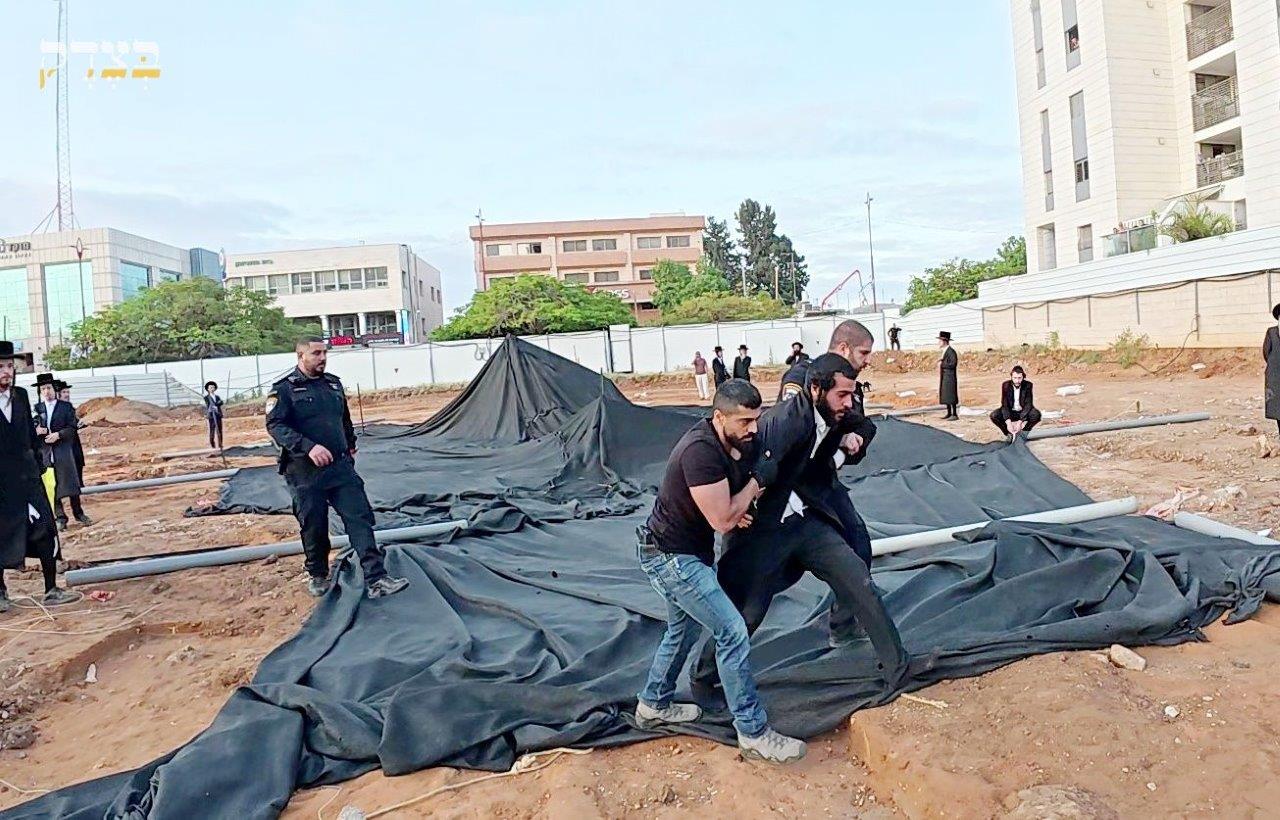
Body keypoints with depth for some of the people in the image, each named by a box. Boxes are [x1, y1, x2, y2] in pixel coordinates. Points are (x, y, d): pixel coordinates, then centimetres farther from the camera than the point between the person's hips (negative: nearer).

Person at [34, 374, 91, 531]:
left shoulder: (66, 406, 3)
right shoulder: (38, 408, 10)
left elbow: (73, 428, -1)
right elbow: (34, 428, 12)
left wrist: (58, 434, -16)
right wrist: (37, 430, -10)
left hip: (64, 452, -2)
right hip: (45, 453, 2)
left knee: (71, 483, 0)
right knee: (52, 487, 3)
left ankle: (78, 513, 12)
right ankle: (60, 518, 9)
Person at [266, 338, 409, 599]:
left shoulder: (333, 384, 13)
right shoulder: (284, 389, -4)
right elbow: (275, 425, -15)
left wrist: (351, 445, 27)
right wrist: (308, 446, -25)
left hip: (341, 467, 4)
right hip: (305, 472, -4)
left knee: (360, 518, -6)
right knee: (314, 527, 7)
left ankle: (376, 580, -8)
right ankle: (318, 577, 31)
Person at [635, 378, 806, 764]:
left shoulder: (727, 442, 0)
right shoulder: (701, 451, -29)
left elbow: (723, 507, 15)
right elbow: (722, 520, -25)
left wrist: (735, 510, -7)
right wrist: (755, 484, -13)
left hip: (678, 551, 10)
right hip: (671, 558, -10)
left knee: (684, 629, 24)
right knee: (732, 633, -8)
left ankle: (653, 705, 42)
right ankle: (754, 734, 4)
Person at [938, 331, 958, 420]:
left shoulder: (951, 351, -14)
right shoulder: (944, 351, 15)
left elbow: (953, 364, -20)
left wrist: (942, 364, -15)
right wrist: (941, 361, 6)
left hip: (949, 376, -10)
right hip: (944, 376, 10)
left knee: (950, 395, -7)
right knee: (945, 395, 11)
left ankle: (954, 415, -2)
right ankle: (949, 413, 17)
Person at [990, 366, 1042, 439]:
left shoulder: (1028, 385, -16)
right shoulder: (1006, 385, -16)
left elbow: (1028, 405, -20)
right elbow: (1004, 405, -20)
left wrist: (1020, 422, -32)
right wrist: (1008, 422, -35)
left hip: (1023, 412, 0)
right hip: (1010, 412, 0)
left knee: (1036, 414, -31)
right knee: (994, 415, -27)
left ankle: (1023, 433, -7)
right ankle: (1009, 433, -6)